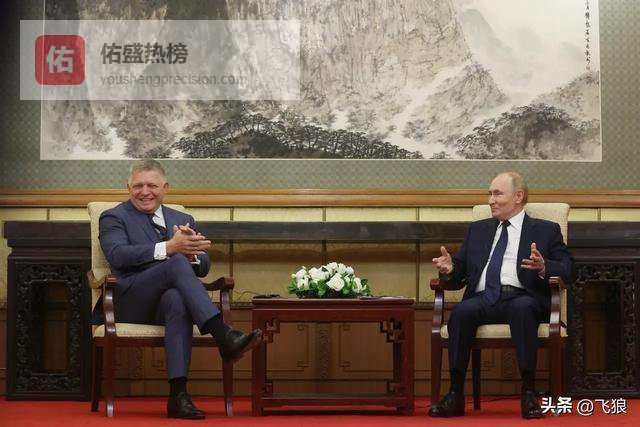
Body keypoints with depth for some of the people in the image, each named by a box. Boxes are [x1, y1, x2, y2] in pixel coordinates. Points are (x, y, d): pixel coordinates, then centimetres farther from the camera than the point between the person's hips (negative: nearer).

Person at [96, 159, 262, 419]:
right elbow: (117, 256, -11)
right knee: (177, 263, -32)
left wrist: (190, 253, -11)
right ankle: (223, 335, -43)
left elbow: (203, 266, 15)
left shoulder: (183, 220, 24)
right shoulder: (114, 218, 11)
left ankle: (178, 394, -45)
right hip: (132, 303, -3)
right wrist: (168, 248, -23)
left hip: (173, 296, 3)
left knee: (177, 300, -37)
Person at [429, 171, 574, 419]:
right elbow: (460, 273, 24)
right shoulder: (478, 229, 28)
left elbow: (567, 270, 4)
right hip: (484, 299, 3)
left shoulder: (546, 230, 16)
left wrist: (543, 267, -17)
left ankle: (528, 392, -34)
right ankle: (456, 394, -32)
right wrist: (449, 270, 0)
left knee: (522, 308, -38)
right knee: (461, 311, -32)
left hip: (522, 298, -2)